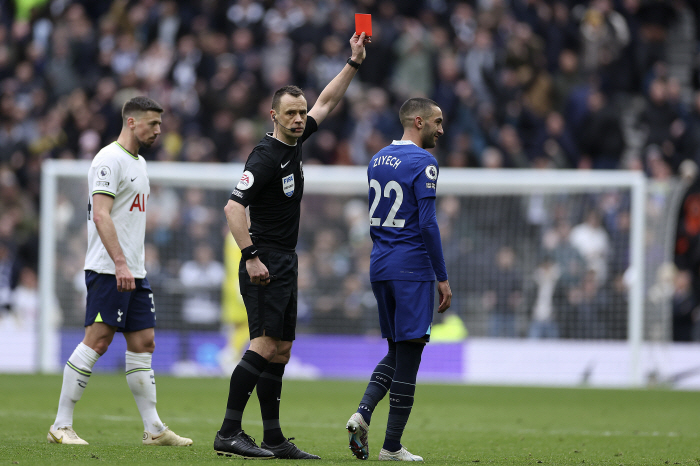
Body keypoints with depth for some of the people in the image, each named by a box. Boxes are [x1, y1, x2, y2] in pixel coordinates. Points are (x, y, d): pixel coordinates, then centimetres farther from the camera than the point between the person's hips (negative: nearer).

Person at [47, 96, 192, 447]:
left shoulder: (138, 162, 19)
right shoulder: (109, 160, -11)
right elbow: (100, 215, -19)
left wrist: (135, 266, 20)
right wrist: (120, 263, -26)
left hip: (133, 272, 10)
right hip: (108, 270, -10)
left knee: (143, 344, 7)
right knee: (97, 342, -10)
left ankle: (153, 429, 10)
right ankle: (61, 426, -7)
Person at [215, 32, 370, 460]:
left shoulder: (294, 144, 11)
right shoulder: (267, 156, -15)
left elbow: (327, 103, 24)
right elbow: (234, 206, -21)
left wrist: (354, 63, 20)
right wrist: (251, 257, -24)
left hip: (286, 263, 9)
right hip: (265, 263, -9)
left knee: (280, 350, 8)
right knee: (265, 345, -16)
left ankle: (274, 440, 9)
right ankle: (229, 433, -19)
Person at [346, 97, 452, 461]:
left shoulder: (377, 160, 13)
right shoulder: (422, 162, -11)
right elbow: (427, 224, -16)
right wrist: (443, 278, -12)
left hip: (379, 267, 8)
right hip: (413, 268, -8)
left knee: (396, 353, 17)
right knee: (408, 355, -2)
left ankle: (362, 413, -5)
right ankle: (392, 447, -1)